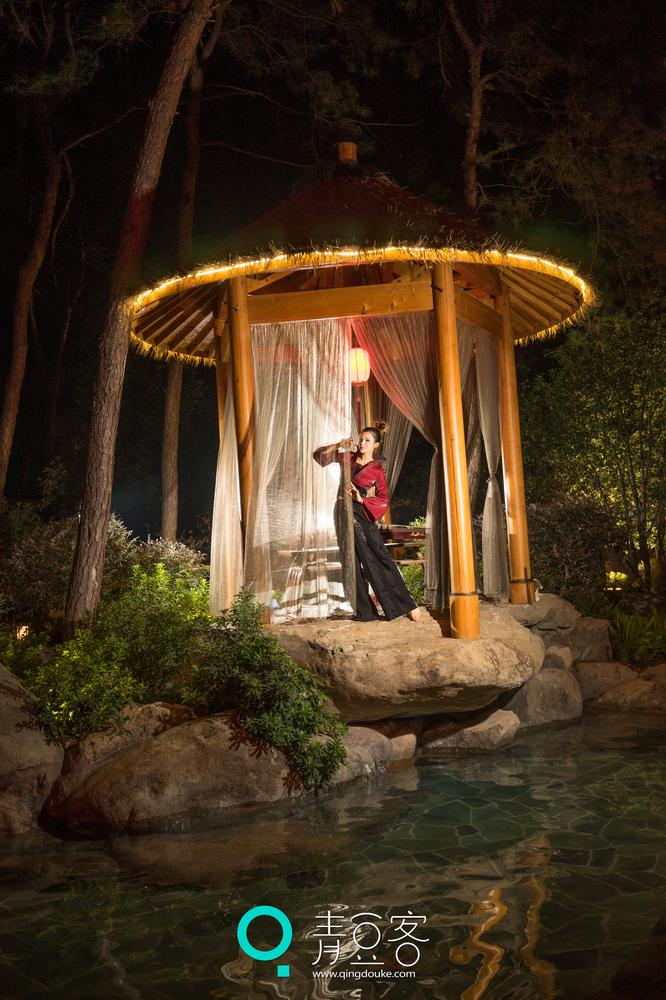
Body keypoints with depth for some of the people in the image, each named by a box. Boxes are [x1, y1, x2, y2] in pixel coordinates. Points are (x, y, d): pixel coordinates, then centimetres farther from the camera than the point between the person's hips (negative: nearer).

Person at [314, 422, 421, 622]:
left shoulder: (377, 469, 0)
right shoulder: (348, 457, 9)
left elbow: (384, 499, -3)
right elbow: (319, 456, 8)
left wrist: (362, 499, -15)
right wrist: (339, 446, -5)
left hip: (362, 514, -4)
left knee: (379, 558, -6)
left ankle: (408, 604, 0)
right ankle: (364, 611, 8)